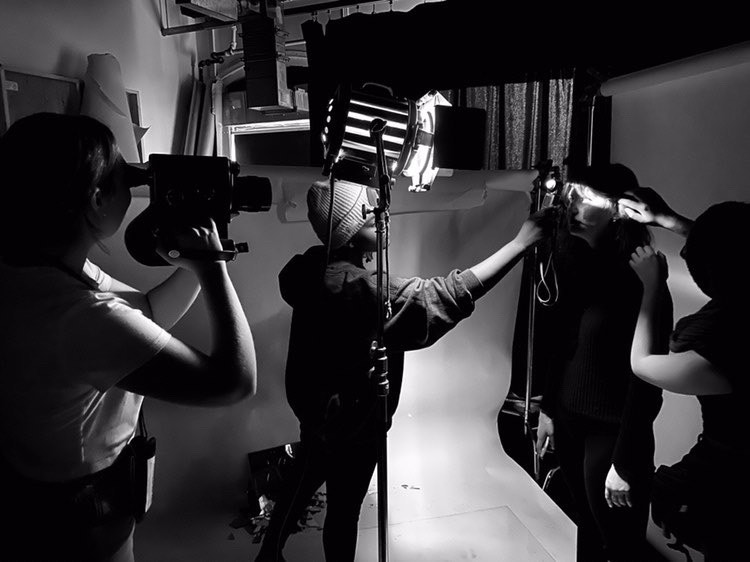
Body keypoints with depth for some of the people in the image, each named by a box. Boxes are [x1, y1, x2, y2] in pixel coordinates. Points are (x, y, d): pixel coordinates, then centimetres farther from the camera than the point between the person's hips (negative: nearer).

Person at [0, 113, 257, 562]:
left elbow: (149, 314, 2)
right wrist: (211, 264, -27)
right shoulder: (81, 316, -38)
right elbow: (236, 380, -34)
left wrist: (195, 263, -10)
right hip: (75, 526, -8)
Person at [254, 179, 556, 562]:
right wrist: (522, 241, -31)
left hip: (317, 405, 8)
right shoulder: (361, 288, -34)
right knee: (344, 509, 15)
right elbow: (451, 295, -36)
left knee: (303, 481, 29)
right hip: (348, 419, -8)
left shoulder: (313, 266, -9)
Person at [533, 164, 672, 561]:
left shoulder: (639, 281, -19)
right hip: (570, 421, 6)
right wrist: (548, 409, 11)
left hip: (611, 431, -6)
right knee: (587, 529, 22)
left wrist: (624, 464, -16)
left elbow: (645, 380, -18)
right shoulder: (578, 263, 1)